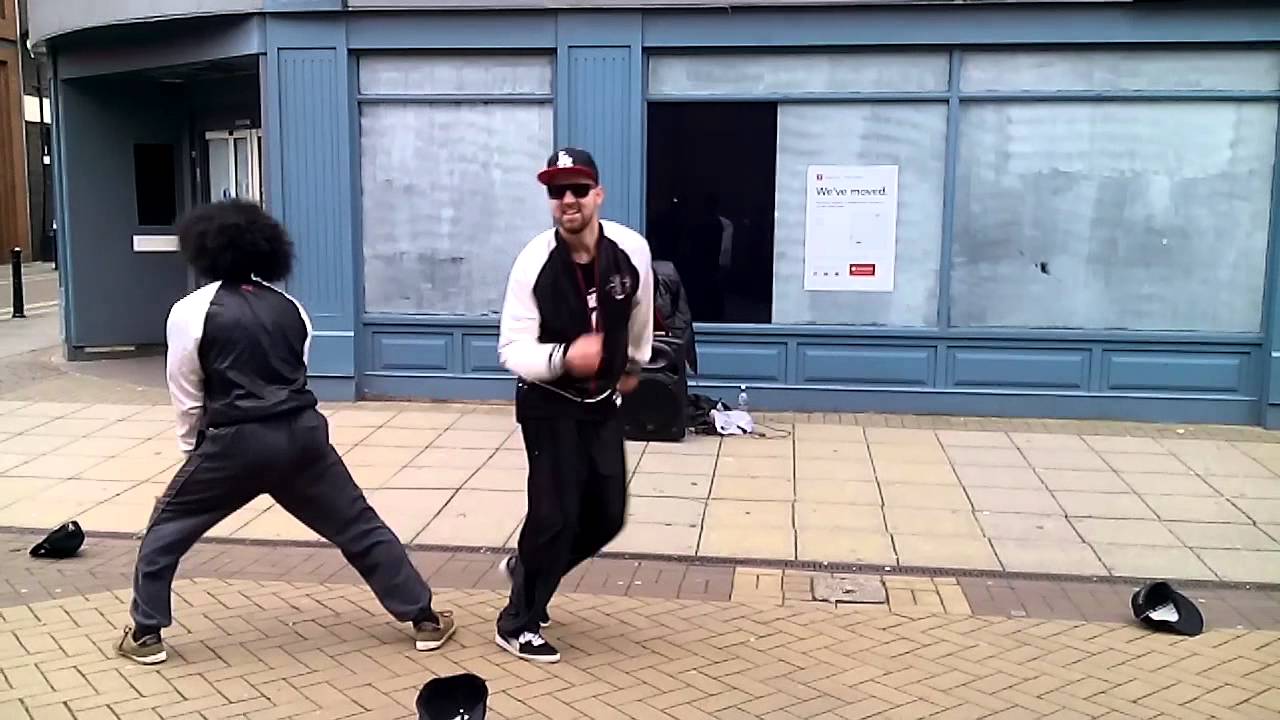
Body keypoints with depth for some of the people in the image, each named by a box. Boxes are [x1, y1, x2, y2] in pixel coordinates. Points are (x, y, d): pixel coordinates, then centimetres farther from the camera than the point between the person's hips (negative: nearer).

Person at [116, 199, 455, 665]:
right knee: (359, 526, 12)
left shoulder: (190, 312, 0)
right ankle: (424, 619, 16)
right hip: (302, 433, 3)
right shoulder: (289, 307, 12)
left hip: (236, 441, -3)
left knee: (166, 529, 19)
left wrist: (193, 449, 20)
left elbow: (187, 398, 5)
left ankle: (146, 635, 22)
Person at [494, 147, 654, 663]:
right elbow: (512, 350, -22)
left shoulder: (631, 250, -13)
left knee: (607, 515, 10)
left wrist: (633, 366, 23)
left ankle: (527, 569, 36)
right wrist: (563, 358, -42)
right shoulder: (534, 262, -22)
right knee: (555, 514, -8)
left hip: (604, 402, 5)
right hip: (549, 405, -4)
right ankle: (519, 623, 14)